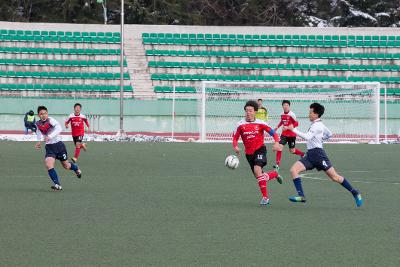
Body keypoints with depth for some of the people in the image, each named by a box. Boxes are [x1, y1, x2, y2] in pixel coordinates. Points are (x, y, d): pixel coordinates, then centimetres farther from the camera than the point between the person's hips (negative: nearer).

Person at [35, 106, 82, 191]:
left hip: (58, 145, -4)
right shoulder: (38, 124, -1)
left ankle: (76, 169, 48)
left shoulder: (51, 120, -18)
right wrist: (39, 141, 7)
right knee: (48, 165, -20)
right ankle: (57, 185, -17)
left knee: (66, 166, 13)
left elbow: (58, 128, -34)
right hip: (49, 147, 4)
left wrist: (50, 136, -44)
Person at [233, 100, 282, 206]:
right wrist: (235, 147, -17)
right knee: (260, 177, 9)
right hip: (249, 153, 4)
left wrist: (276, 143, -19)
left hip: (260, 149, -4)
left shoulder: (260, 123, -6)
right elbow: (235, 138, 4)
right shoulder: (240, 125, -1)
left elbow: (273, 133, -1)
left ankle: (265, 197, -22)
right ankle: (275, 174, 42)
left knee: (257, 170, -28)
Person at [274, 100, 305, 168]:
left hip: (291, 135, -4)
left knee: (292, 151, 8)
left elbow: (296, 124, -16)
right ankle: (277, 164, -11)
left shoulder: (291, 114, -17)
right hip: (284, 134, 4)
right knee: (280, 147, -14)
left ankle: (302, 154, 39)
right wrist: (277, 127, 9)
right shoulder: (282, 114, 1)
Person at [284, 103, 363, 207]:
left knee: (334, 177, -3)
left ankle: (354, 192, 10)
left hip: (318, 154, -9)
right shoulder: (318, 124, 17)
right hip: (310, 155, 9)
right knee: (293, 170, -9)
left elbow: (307, 137, -27)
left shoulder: (317, 125, -13)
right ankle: (301, 196, -15)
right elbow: (329, 134, 30)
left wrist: (293, 129, -26)